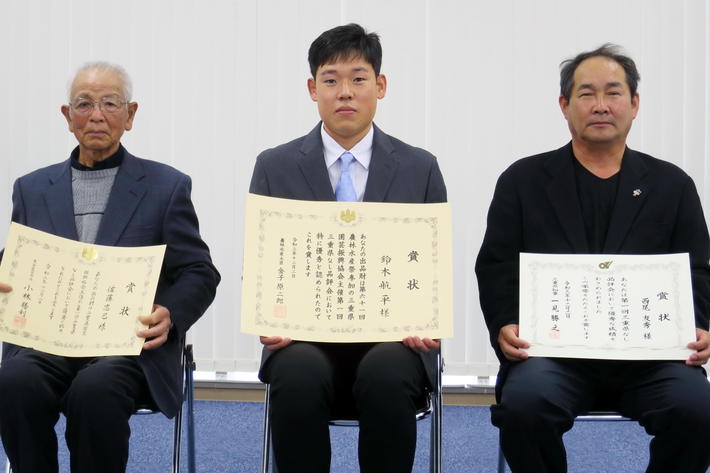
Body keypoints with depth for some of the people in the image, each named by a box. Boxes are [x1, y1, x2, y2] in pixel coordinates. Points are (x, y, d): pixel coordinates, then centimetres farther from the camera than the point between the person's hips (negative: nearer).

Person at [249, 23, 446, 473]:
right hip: (304, 337, 0)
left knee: (386, 375, -34)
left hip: (392, 338, 0)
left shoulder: (420, 168, 6)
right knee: (298, 374, -34)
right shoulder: (275, 168, 6)